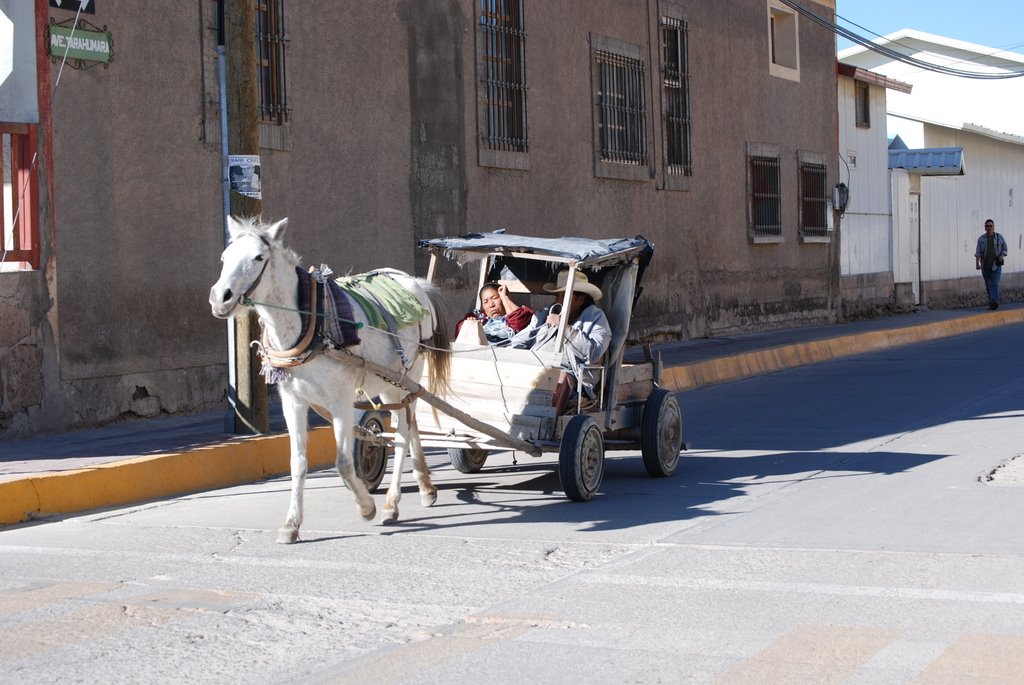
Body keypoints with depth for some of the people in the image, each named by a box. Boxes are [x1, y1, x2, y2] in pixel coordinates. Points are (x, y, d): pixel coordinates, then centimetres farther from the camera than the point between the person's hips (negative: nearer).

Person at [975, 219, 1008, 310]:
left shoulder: (999, 237, 4)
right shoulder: (981, 239, 4)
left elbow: (1004, 248, 12)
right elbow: (978, 252, -1)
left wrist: (1002, 255, -8)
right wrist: (977, 263, -12)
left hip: (996, 265, -2)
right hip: (985, 265, 2)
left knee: (995, 284, -15)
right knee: (988, 285, 7)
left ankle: (994, 302, -25)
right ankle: (991, 302, 20)